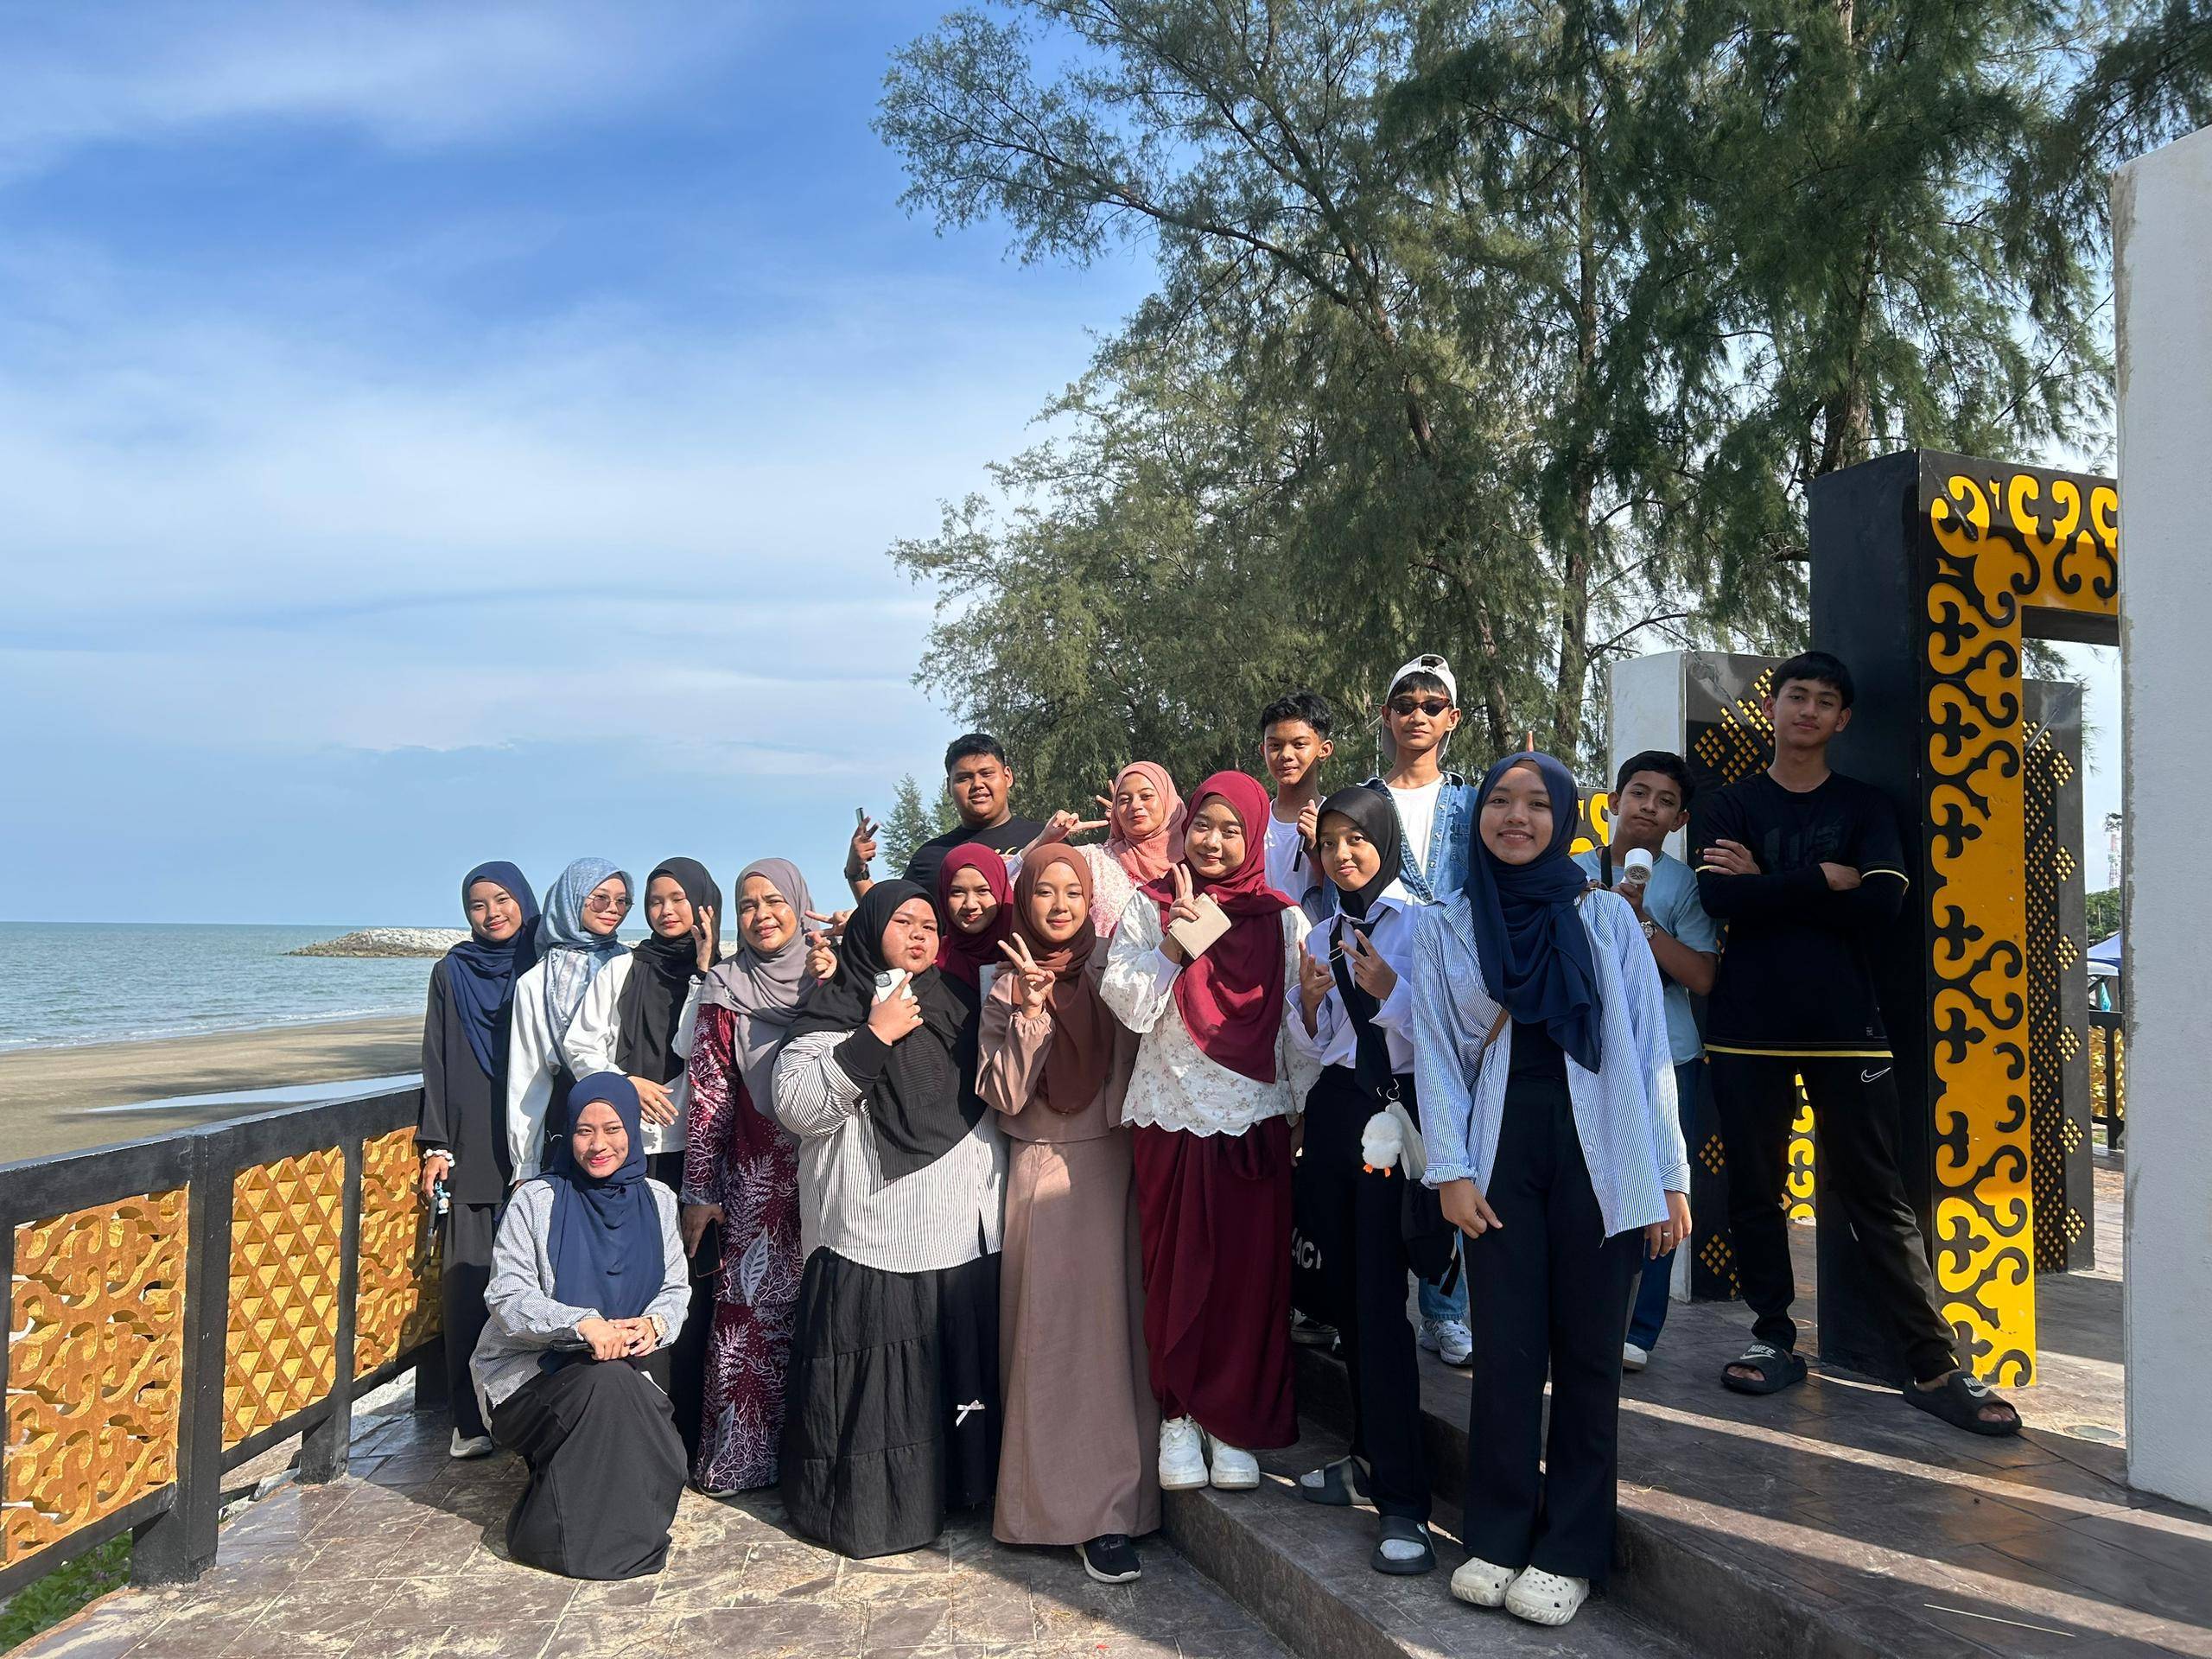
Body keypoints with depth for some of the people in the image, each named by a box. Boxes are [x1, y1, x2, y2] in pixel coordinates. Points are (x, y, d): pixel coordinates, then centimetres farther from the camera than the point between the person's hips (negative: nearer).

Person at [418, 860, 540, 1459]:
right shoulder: (452, 974, 8)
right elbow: (437, 1064, 6)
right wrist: (436, 1147, 0)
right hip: (472, 1151, 0)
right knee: (469, 1282, -3)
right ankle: (471, 1420, 4)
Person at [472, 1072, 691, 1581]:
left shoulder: (657, 1200, 6)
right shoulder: (536, 1200, -6)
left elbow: (676, 1288, 9)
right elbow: (507, 1299, -12)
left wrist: (655, 1324, -16)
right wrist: (583, 1324, -29)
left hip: (626, 1364, 3)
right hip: (531, 1373, -3)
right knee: (607, 1383, -32)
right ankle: (563, 1535, -14)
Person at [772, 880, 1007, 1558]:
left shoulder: (952, 1007, 18)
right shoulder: (833, 1009, 1)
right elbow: (797, 1106, -12)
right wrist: (874, 1039, -16)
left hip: (964, 1230, 5)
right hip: (874, 1234, -5)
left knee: (960, 1370, 8)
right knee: (874, 1381, -1)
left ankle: (954, 1489, 25)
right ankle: (866, 1509, 15)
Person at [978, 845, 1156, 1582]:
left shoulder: (1113, 972, 4)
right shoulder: (1007, 987, 6)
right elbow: (1003, 1095, -3)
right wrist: (1030, 1013, -12)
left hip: (1111, 1166, 0)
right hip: (1041, 1171, 0)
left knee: (1111, 1329, -1)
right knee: (1049, 1335, -4)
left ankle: (1107, 1508, 9)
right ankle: (1059, 1499, 4)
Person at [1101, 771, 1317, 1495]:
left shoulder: (1281, 918, 4)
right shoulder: (1150, 906, 2)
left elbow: (1301, 1021, 5)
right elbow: (1130, 1006, -6)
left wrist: (1311, 1109, 2)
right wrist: (1173, 942, -17)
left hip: (1254, 1121, 0)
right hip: (1171, 1117, 0)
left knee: (1249, 1271, 4)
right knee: (1175, 1270, 7)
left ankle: (1233, 1420, 19)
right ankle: (1176, 1415, 22)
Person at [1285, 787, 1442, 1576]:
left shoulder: (1419, 924, -3)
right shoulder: (1321, 935, 15)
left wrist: (1386, 987, -21)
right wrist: (1308, 1001, -3)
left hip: (1396, 1113, -6)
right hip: (1333, 1111, 6)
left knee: (1380, 1300, -11)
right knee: (1344, 1291, 9)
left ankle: (1402, 1498, -6)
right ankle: (1370, 1457, 24)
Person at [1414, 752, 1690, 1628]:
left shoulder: (1606, 917, 5)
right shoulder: (1444, 929, 7)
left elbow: (1647, 1048, 3)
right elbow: (1435, 1055, 5)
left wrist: (1670, 1176, 0)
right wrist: (1450, 1170, -4)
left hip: (1597, 1154, 0)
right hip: (1500, 1154, 1)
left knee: (1587, 1353, 5)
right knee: (1506, 1350, 3)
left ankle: (1570, 1550, 18)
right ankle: (1498, 1538, 19)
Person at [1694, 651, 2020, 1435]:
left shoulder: (1866, 806, 10)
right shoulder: (1728, 807, 8)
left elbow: (1881, 904, -8)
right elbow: (1720, 898, -10)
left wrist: (1767, 885, -7)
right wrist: (1825, 879, -9)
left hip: (1845, 1026, 0)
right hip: (1747, 1029, 1)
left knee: (1876, 1195, -1)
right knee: (1754, 1189, 6)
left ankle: (1936, 1367, 4)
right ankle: (1776, 1341, 19)